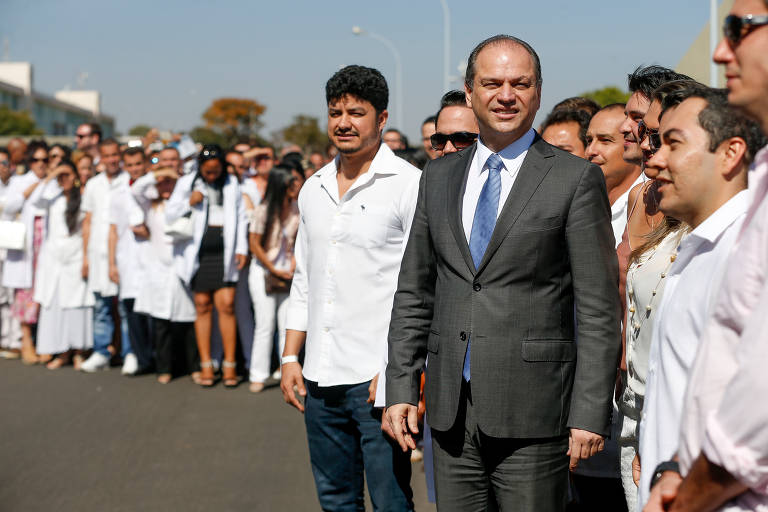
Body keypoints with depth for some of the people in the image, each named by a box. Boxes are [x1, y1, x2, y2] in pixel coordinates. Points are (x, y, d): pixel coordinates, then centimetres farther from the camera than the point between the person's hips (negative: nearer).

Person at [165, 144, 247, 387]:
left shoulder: (231, 184, 10)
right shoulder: (186, 183, 7)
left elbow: (240, 217, 11)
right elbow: (169, 215, 6)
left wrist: (242, 249, 4)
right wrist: (189, 203, -11)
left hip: (224, 251, 0)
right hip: (198, 250, 0)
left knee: (226, 304, -8)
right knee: (202, 305, 2)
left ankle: (229, 364, -1)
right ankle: (206, 364, 9)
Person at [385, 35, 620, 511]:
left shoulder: (576, 179, -3)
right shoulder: (439, 177, 11)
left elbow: (599, 311, -6)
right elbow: (414, 292, 14)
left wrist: (590, 414, -11)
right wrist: (401, 387, 7)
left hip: (532, 415, -4)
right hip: (451, 411, 5)